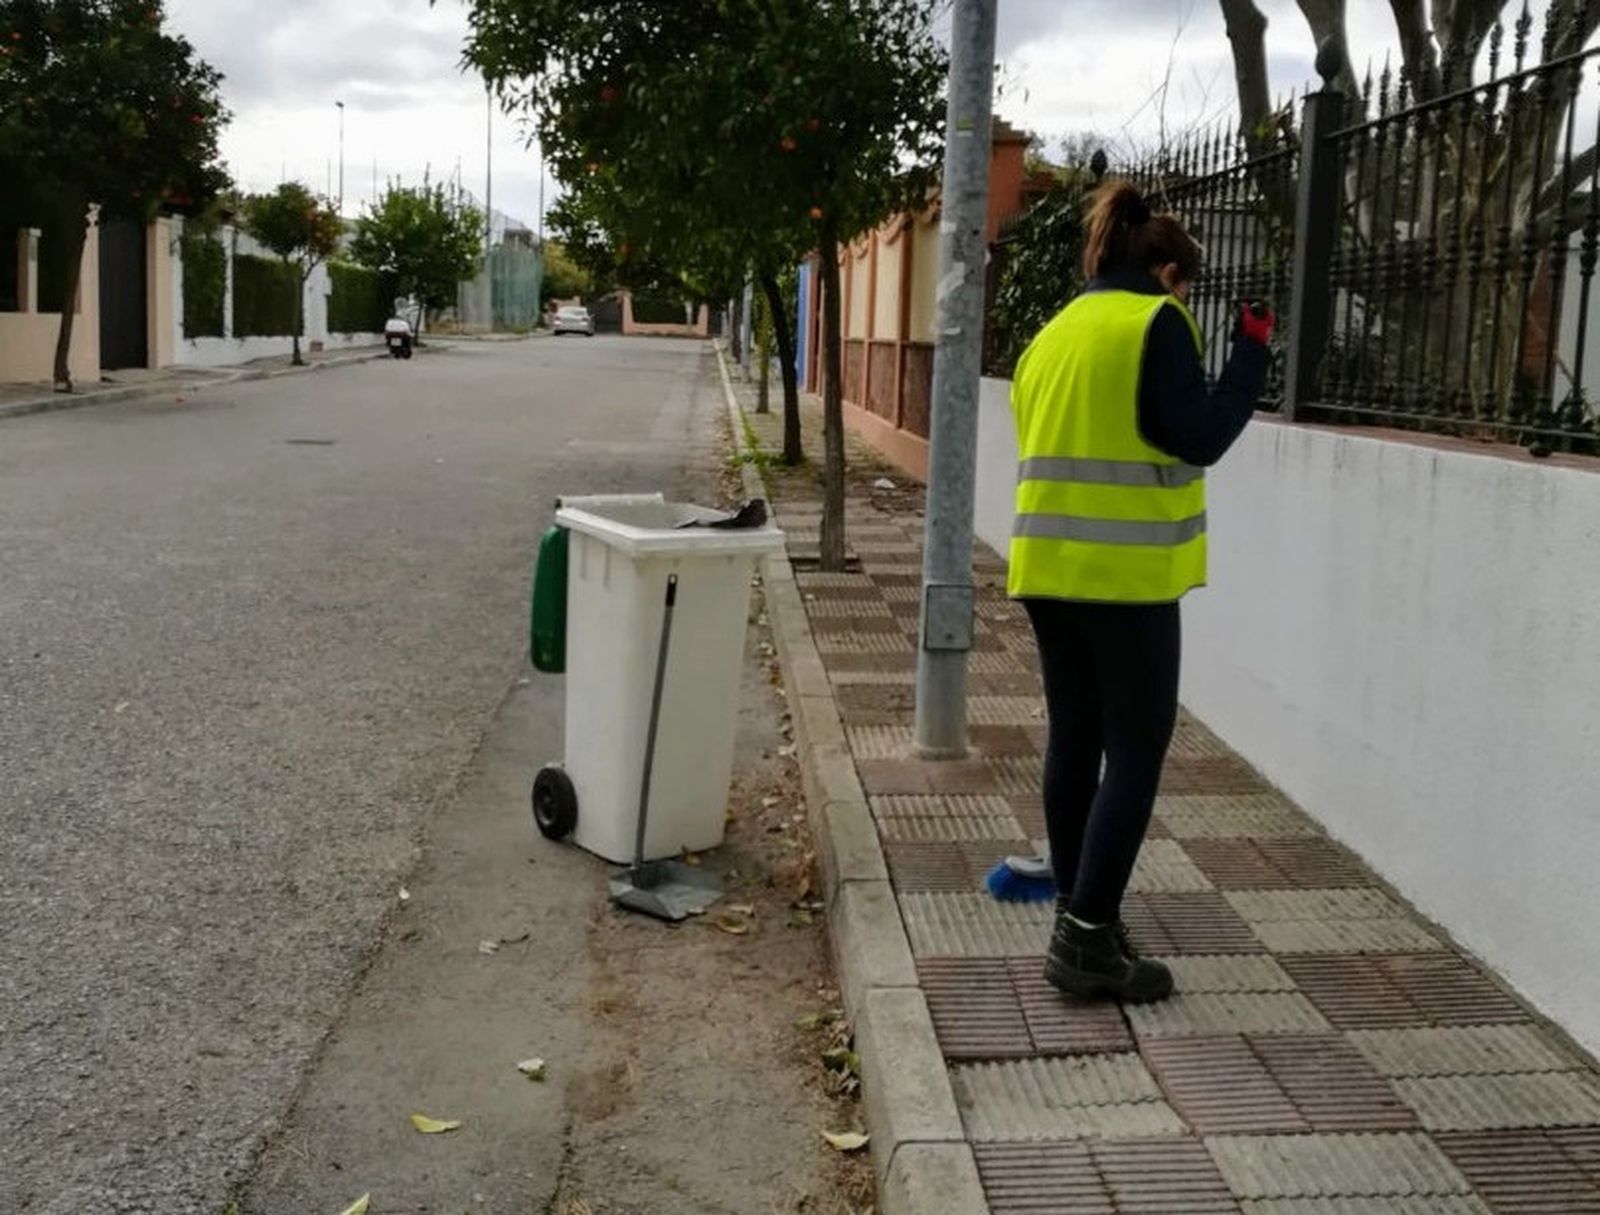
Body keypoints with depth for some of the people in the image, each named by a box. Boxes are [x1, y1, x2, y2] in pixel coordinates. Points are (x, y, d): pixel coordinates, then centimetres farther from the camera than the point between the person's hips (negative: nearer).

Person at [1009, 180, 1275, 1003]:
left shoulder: (1053, 333, 17)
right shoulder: (1156, 321, -5)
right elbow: (1200, 439, -10)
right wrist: (1251, 351, -1)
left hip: (1051, 567, 7)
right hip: (1127, 572, -7)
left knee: (1075, 742, 12)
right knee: (1136, 752, -2)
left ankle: (1077, 919, 20)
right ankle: (1088, 940, -5)